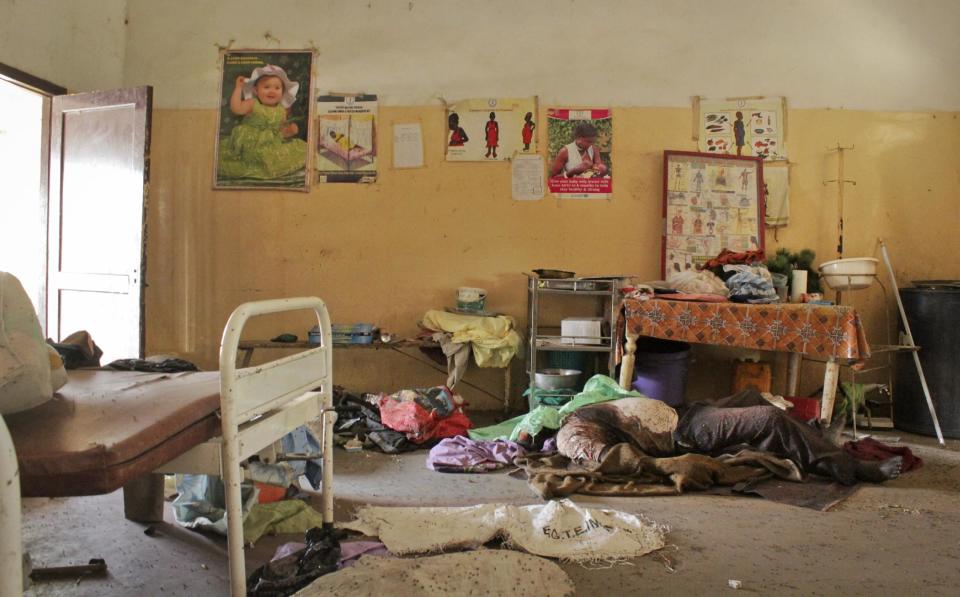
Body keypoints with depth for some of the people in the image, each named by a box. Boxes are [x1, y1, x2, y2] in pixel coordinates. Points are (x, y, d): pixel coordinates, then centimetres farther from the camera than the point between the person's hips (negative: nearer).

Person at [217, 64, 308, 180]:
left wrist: (290, 129, -6)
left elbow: (282, 129, 18)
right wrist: (238, 88, -15)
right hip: (251, 143, -3)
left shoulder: (282, 110, 8)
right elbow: (236, 108, -20)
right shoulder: (252, 104, -3)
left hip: (273, 145, 3)